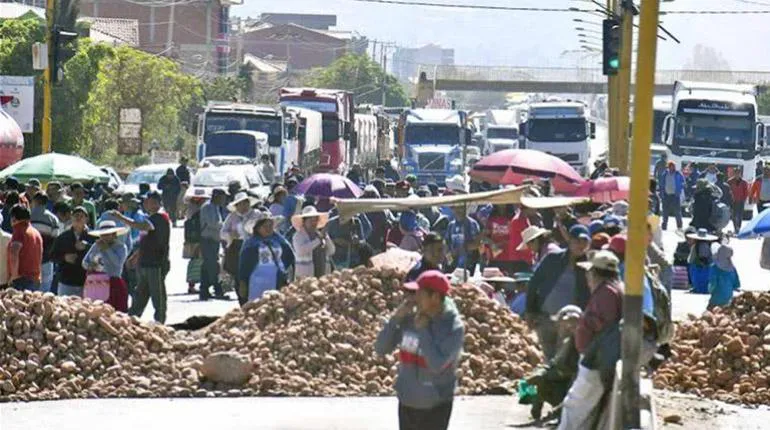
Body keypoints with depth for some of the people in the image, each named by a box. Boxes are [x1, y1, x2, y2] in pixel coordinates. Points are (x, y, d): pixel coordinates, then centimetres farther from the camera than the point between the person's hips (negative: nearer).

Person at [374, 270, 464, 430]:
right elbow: (381, 349, -3)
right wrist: (396, 318, -14)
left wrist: (423, 330, -23)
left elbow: (436, 364, -27)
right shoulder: (409, 318, -4)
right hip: (407, 404, 5)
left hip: (435, 408, -5)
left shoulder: (454, 327, -17)